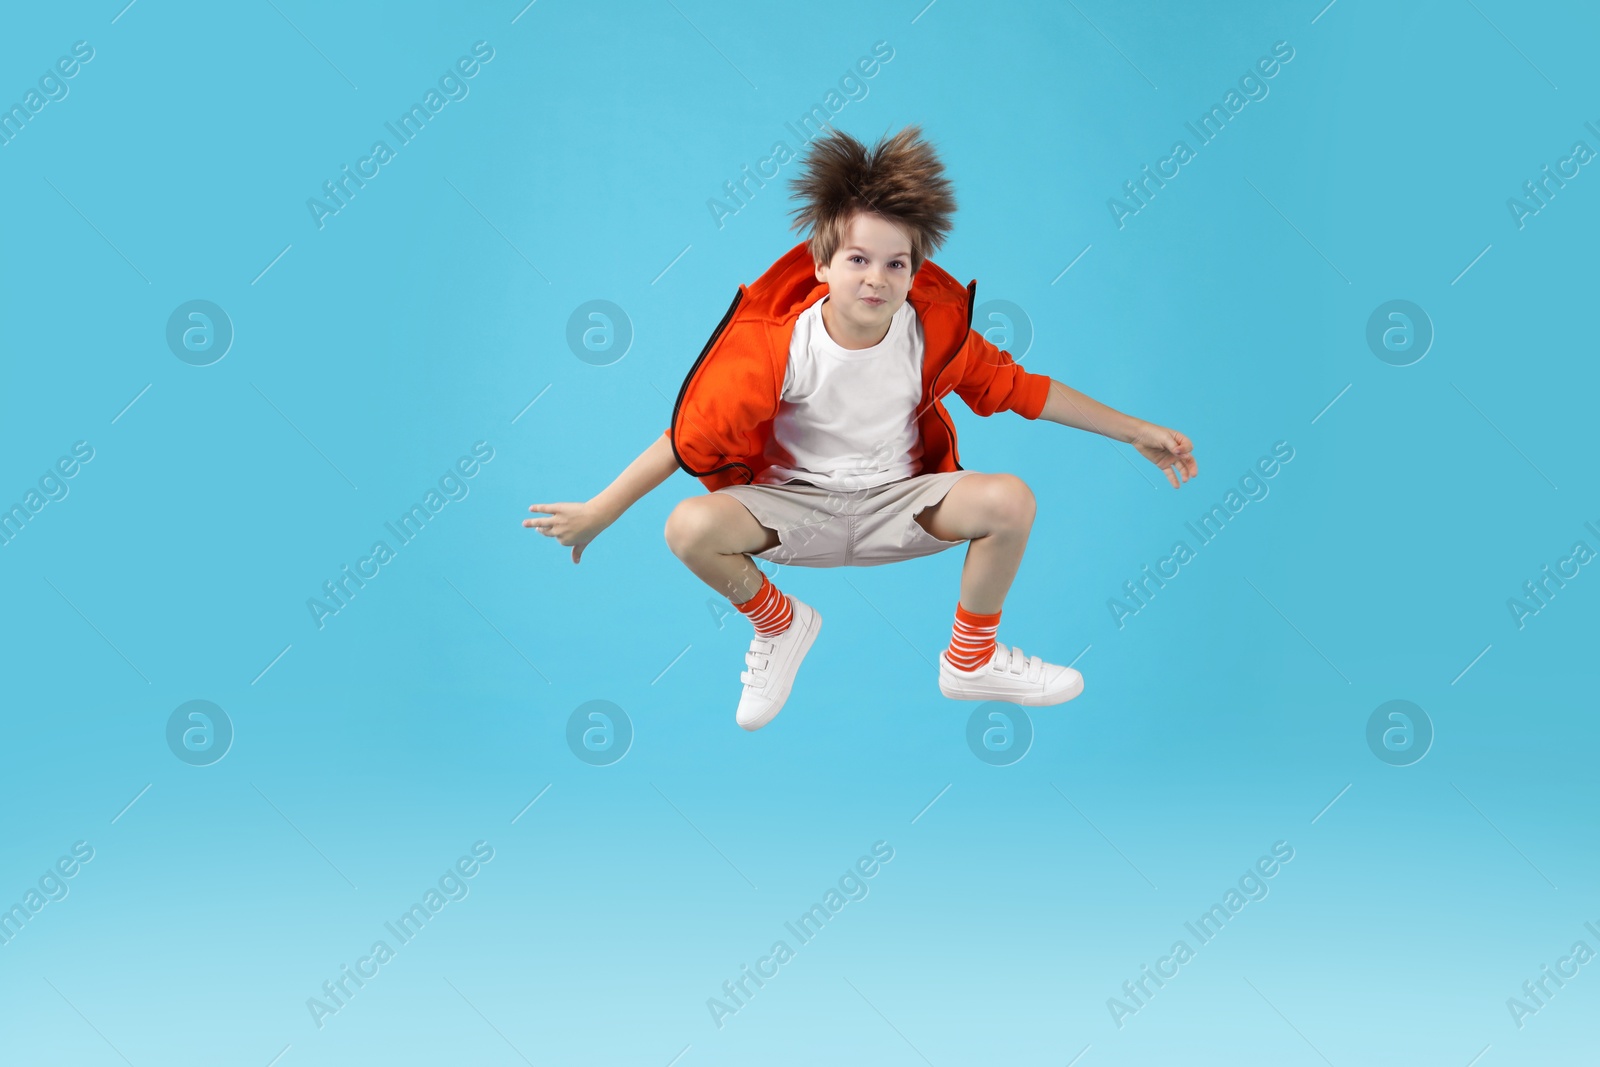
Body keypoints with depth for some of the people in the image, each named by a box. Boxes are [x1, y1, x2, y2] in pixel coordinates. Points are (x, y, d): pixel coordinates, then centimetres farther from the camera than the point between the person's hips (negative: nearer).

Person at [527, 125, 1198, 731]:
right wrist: (600, 512, -13)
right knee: (690, 528, -30)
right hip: (794, 504, -1)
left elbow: (1018, 387, 1)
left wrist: (1131, 430, 2)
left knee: (1010, 500, -26)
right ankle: (780, 625, 6)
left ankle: (972, 659, 2)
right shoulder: (776, 344, -18)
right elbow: (691, 436, -13)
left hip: (901, 503, 2)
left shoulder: (935, 328, -10)